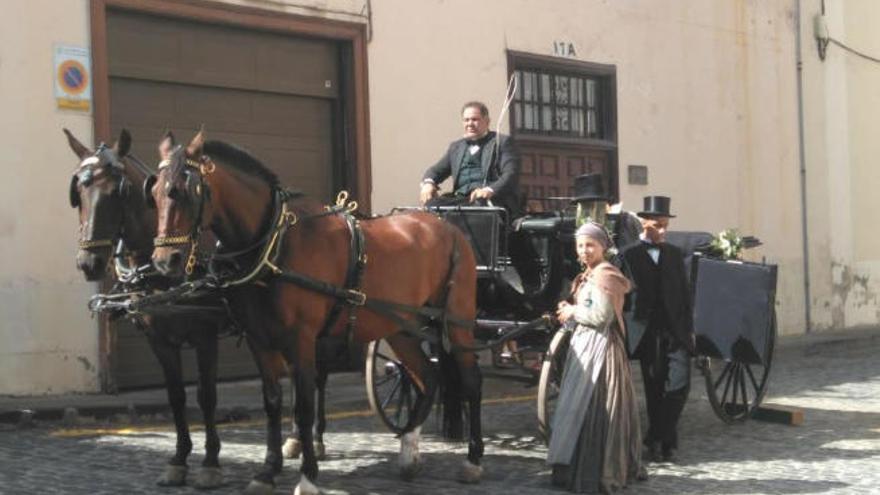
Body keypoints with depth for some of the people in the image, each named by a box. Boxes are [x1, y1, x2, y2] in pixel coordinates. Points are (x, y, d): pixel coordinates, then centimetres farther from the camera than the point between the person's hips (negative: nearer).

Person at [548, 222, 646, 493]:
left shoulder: (604, 275, -13)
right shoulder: (589, 275, 18)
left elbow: (601, 315, -21)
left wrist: (573, 311, -8)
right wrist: (569, 314, 6)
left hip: (598, 347, -10)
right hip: (585, 345, 10)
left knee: (591, 409, -6)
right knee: (582, 408, 12)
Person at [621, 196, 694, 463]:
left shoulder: (674, 254, 13)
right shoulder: (630, 256, 0)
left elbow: (685, 293, 14)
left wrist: (689, 329, 8)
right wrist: (629, 331, -10)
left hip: (676, 331, 3)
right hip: (648, 333, -3)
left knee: (679, 386, -8)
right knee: (654, 390, 5)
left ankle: (657, 439, 4)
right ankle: (659, 441, 17)